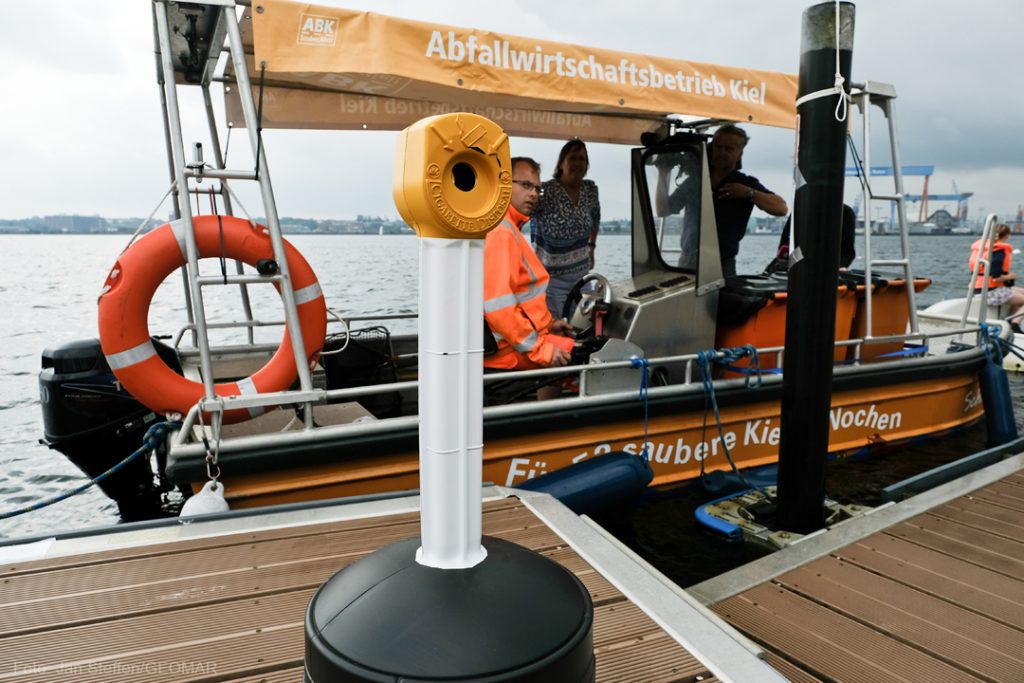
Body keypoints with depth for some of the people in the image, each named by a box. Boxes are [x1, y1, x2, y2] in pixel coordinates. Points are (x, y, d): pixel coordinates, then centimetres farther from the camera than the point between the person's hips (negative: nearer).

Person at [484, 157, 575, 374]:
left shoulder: (508, 229, 17)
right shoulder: (500, 232, -17)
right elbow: (498, 306, -25)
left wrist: (547, 324, 17)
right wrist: (540, 349, -22)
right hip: (512, 353, -10)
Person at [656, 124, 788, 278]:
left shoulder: (746, 184, 1)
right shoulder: (695, 179, 9)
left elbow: (782, 208, -10)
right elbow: (663, 210, 9)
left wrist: (749, 193, -20)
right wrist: (663, 175, 0)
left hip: (723, 265, -2)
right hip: (687, 262, 2)